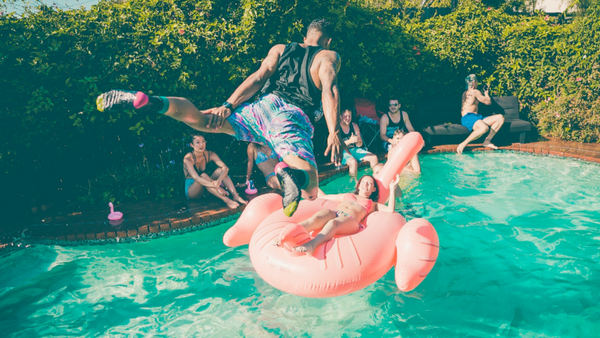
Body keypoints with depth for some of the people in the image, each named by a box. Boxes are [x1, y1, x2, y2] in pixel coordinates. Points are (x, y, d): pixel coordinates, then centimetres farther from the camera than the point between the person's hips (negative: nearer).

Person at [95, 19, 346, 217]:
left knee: (196, 117, 4)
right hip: (295, 119, -2)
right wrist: (334, 133, -9)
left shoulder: (280, 49, 26)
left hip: (265, 106, 3)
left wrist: (228, 106, 5)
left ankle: (147, 101, -23)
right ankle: (289, 172, -45)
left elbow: (258, 78, 11)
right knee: (310, 191, -9)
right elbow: (330, 90, -1)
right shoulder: (329, 57, 19)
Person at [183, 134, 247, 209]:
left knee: (219, 170, -19)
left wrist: (219, 181, -42)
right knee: (203, 176, -33)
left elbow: (225, 168, -20)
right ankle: (226, 200, -42)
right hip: (191, 191, -5)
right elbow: (196, 178, -34)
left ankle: (236, 196, -32)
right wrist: (216, 187, -46)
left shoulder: (209, 154, -7)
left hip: (205, 189, 5)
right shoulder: (188, 158, -20)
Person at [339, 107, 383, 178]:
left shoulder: (354, 126, 7)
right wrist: (350, 141, -26)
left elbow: (360, 144, 9)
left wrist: (357, 141, -16)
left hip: (354, 149, 6)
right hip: (341, 152, -6)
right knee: (353, 162, -37)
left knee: (373, 157, -10)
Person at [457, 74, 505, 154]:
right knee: (484, 128, -41)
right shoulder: (475, 91, -2)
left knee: (500, 117, 0)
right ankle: (463, 144, -32)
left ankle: (487, 141, -12)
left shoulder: (465, 92, 26)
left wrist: (484, 92, 45)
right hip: (468, 117, -10)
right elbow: (488, 102, 6)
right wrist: (486, 93, 24)